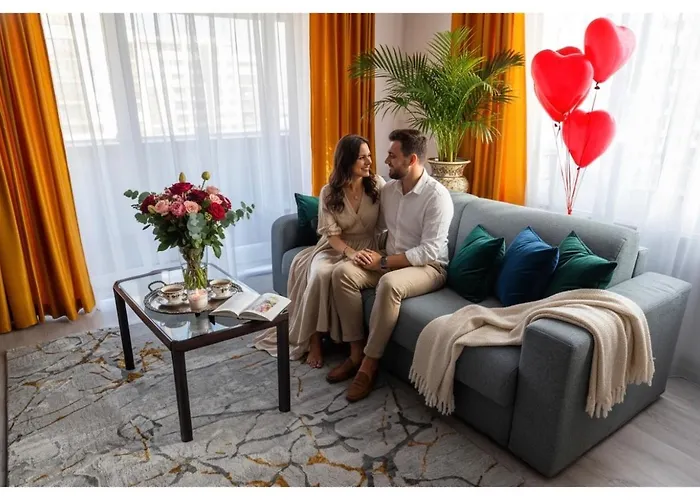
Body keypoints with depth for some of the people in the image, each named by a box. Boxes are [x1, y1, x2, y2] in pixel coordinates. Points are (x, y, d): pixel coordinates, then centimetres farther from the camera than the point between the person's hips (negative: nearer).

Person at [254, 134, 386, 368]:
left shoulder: (377, 184, -3)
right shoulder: (329, 192, -5)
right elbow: (331, 234, -10)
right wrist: (351, 253, -29)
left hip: (366, 248, -1)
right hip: (334, 248, 1)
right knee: (319, 273, -32)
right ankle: (313, 339, -17)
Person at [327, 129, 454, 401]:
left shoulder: (437, 195, -17)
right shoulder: (388, 189, 5)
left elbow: (429, 252, -22)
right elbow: (378, 228, 16)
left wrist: (384, 261, -23)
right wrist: (369, 251, -6)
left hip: (428, 267, -7)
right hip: (390, 261, 7)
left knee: (389, 284, -39)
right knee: (342, 271, -18)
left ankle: (369, 364, -22)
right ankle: (356, 352, -11)